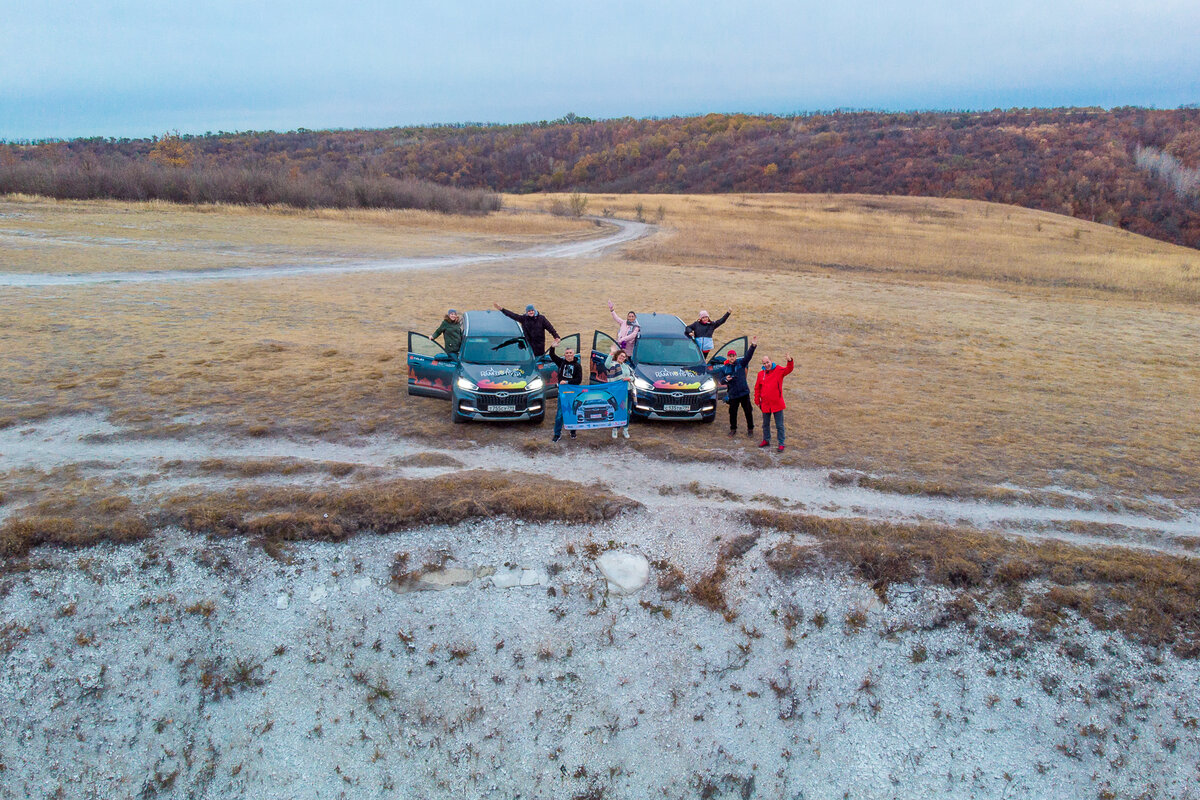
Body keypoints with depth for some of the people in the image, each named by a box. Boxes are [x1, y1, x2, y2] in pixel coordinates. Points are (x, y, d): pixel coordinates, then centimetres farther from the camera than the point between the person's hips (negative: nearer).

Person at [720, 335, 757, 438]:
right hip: (732, 394, 1)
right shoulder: (725, 368, 5)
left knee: (748, 412, 4)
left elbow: (748, 356, -12)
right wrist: (726, 379, -19)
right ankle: (733, 429, 25)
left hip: (744, 392, -1)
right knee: (732, 412, 8)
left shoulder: (741, 363, 2)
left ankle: (750, 429, 18)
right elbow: (721, 380, 4)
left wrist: (753, 346, -26)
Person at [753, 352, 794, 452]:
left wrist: (790, 361, -46)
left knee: (779, 426, 3)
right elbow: (757, 388, 10)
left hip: (777, 404, -4)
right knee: (765, 424, 18)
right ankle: (766, 440, 34)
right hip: (765, 404, 4)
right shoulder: (761, 374, 1)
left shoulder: (778, 370, -7)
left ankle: (781, 444, 12)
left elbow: (788, 370, -26)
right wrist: (757, 401, 9)